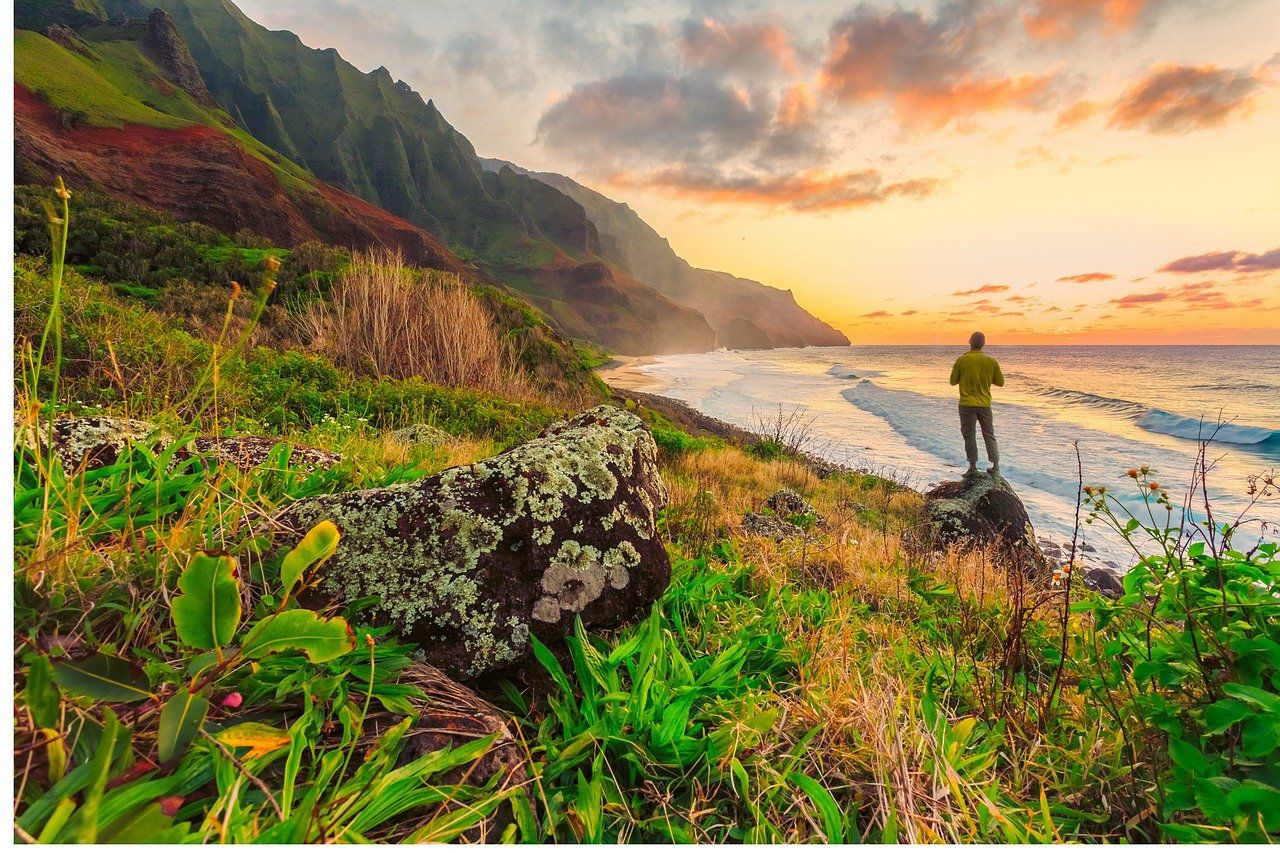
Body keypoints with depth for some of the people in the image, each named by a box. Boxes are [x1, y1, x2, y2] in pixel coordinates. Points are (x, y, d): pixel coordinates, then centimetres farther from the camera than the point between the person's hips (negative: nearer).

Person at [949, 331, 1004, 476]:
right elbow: (1000, 382, 6)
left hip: (967, 404, -3)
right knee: (989, 436, 13)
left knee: (969, 436, 5)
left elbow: (953, 381, -2)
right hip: (985, 404, 3)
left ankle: (973, 467, 8)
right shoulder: (991, 361, -2)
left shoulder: (961, 360, -10)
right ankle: (996, 467, 14)